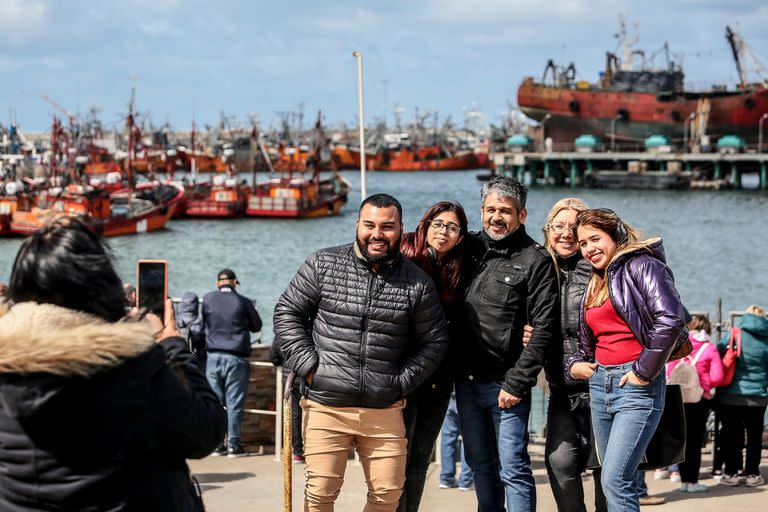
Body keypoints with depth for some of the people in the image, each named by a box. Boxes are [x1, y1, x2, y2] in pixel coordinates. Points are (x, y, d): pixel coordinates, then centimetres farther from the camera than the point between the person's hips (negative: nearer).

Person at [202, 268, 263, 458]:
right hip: (237, 358, -2)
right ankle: (233, 445, 1)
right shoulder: (243, 302, -3)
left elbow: (204, 324, 12)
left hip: (213, 356, 2)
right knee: (234, 402, 1)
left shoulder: (208, 299, 1)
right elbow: (257, 326, 9)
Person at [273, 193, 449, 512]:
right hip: (326, 406, -1)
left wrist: (402, 382, 1)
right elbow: (287, 312, 6)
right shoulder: (323, 265, 1)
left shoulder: (418, 283, 3)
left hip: (385, 412, 2)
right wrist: (308, 365, -4)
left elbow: (434, 341, 11)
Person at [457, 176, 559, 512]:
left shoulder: (536, 261, -6)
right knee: (481, 467, 14)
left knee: (513, 471, -4)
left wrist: (516, 384, -14)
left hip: (506, 384, -5)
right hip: (466, 381, 5)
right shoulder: (470, 247, 9)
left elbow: (543, 329, -10)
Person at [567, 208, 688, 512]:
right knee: (617, 482, 9)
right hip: (599, 383, 9)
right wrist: (574, 364, 6)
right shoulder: (595, 284, 19)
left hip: (637, 385, -9)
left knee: (614, 480, -17)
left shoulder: (641, 266, -6)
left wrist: (645, 371, -18)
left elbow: (671, 319, -21)